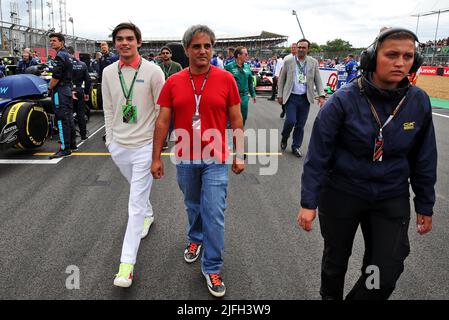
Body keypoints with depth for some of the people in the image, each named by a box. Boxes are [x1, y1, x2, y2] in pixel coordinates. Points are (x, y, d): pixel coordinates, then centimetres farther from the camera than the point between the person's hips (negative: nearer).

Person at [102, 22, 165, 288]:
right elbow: (109, 109, 12)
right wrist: (110, 138, 11)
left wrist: (158, 142, -4)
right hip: (118, 145, 5)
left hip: (144, 145, -5)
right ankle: (149, 215, 54)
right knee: (137, 190, 24)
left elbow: (161, 110, -5)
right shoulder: (109, 72, 6)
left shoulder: (153, 71, -8)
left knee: (136, 203, -6)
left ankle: (127, 264, -3)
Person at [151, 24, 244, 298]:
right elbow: (162, 122, 2)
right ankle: (195, 239, 50)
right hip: (185, 160, 2)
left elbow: (236, 120, -1)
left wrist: (239, 155, -1)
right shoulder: (173, 83, -1)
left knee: (214, 214, -1)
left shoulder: (226, 79, -6)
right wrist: (157, 157, 1)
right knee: (193, 206, 22)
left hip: (215, 160, -2)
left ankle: (212, 268, 15)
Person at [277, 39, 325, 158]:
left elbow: (318, 81, 5)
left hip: (305, 98, 2)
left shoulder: (313, 63, 4)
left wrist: (321, 96, -7)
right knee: (291, 121, -13)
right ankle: (284, 138, 17)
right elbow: (281, 79, 6)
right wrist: (280, 95, 3)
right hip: (291, 97, -2)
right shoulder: (288, 61, 0)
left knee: (300, 125, 6)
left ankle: (296, 147, 21)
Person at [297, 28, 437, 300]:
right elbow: (318, 154, -15)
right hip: (341, 194, -2)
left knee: (387, 274, 6)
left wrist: (425, 206, 8)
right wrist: (308, 203, -15)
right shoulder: (344, 100, -18)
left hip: (392, 199, 3)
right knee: (336, 259, 18)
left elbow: (424, 159, 2)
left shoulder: (419, 102, -8)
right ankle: (330, 295, 49)